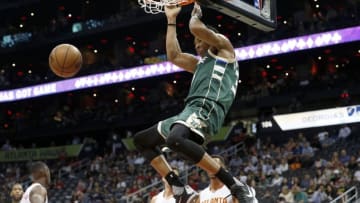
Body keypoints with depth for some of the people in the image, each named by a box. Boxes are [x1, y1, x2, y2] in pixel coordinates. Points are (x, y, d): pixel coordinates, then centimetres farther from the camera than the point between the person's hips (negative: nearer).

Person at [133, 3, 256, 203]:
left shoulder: (224, 48, 12)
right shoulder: (201, 63, 35)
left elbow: (196, 28, -2)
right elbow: (173, 56, 34)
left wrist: (195, 14, 22)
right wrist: (171, 20, 38)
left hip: (206, 108, -10)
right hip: (191, 111, 10)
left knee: (175, 140, -40)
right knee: (141, 140, 16)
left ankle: (236, 185, -35)